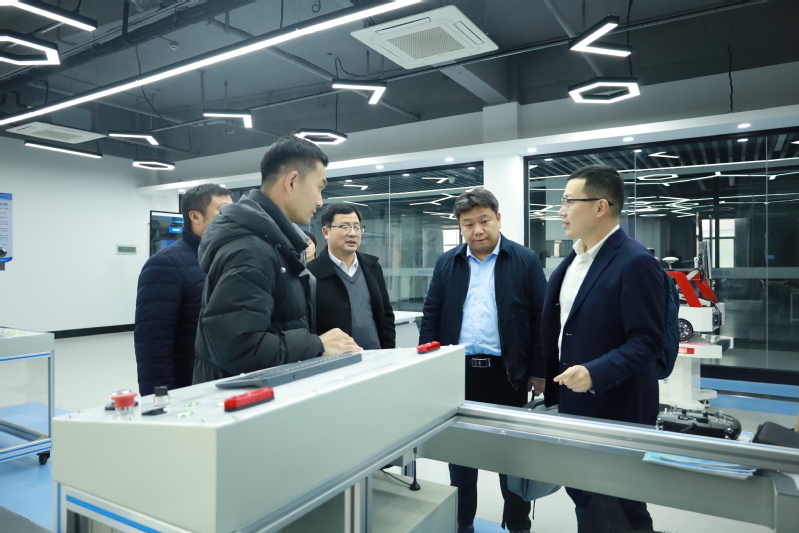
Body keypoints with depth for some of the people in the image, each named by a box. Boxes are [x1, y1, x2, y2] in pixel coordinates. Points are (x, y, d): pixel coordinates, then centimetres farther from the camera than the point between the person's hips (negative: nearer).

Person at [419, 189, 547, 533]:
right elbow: (431, 317, 5)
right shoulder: (446, 263, 5)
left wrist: (538, 371, -4)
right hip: (457, 372, 3)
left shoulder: (525, 261, -3)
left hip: (507, 373, -2)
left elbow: (540, 318, -3)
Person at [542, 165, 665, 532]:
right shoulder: (574, 259, 9)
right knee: (583, 496, 21)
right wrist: (545, 377, 18)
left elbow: (646, 341, -22)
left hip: (615, 407, -8)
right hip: (572, 403, 8)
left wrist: (595, 373, -33)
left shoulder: (635, 262, -19)